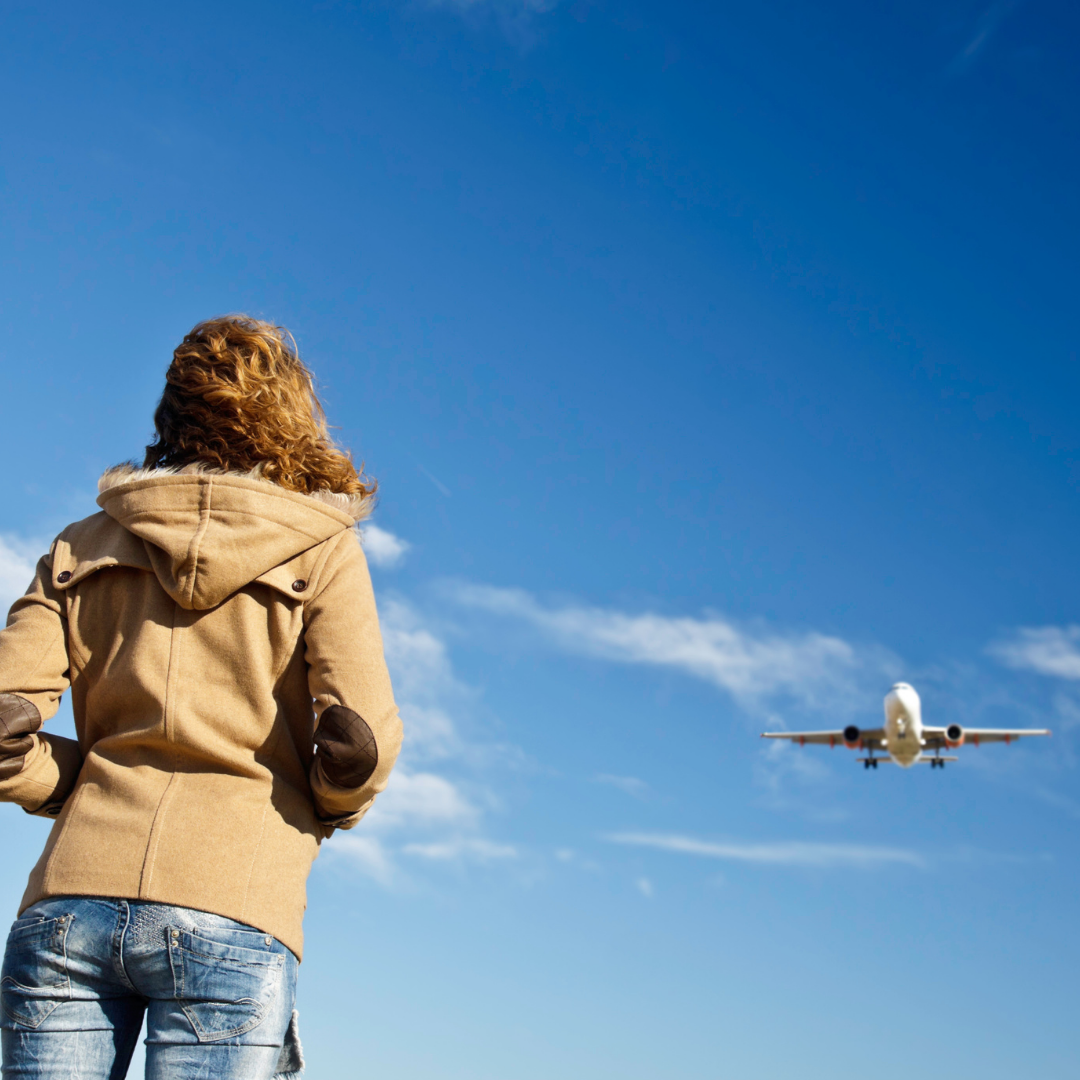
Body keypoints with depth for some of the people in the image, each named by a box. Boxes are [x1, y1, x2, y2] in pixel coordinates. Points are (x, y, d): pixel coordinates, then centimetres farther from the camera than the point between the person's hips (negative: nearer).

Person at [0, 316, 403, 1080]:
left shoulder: (84, 547, 14)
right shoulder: (320, 549, 5)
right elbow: (361, 742, -6)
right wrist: (326, 809, 15)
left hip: (71, 902, 3)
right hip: (232, 910, -3)